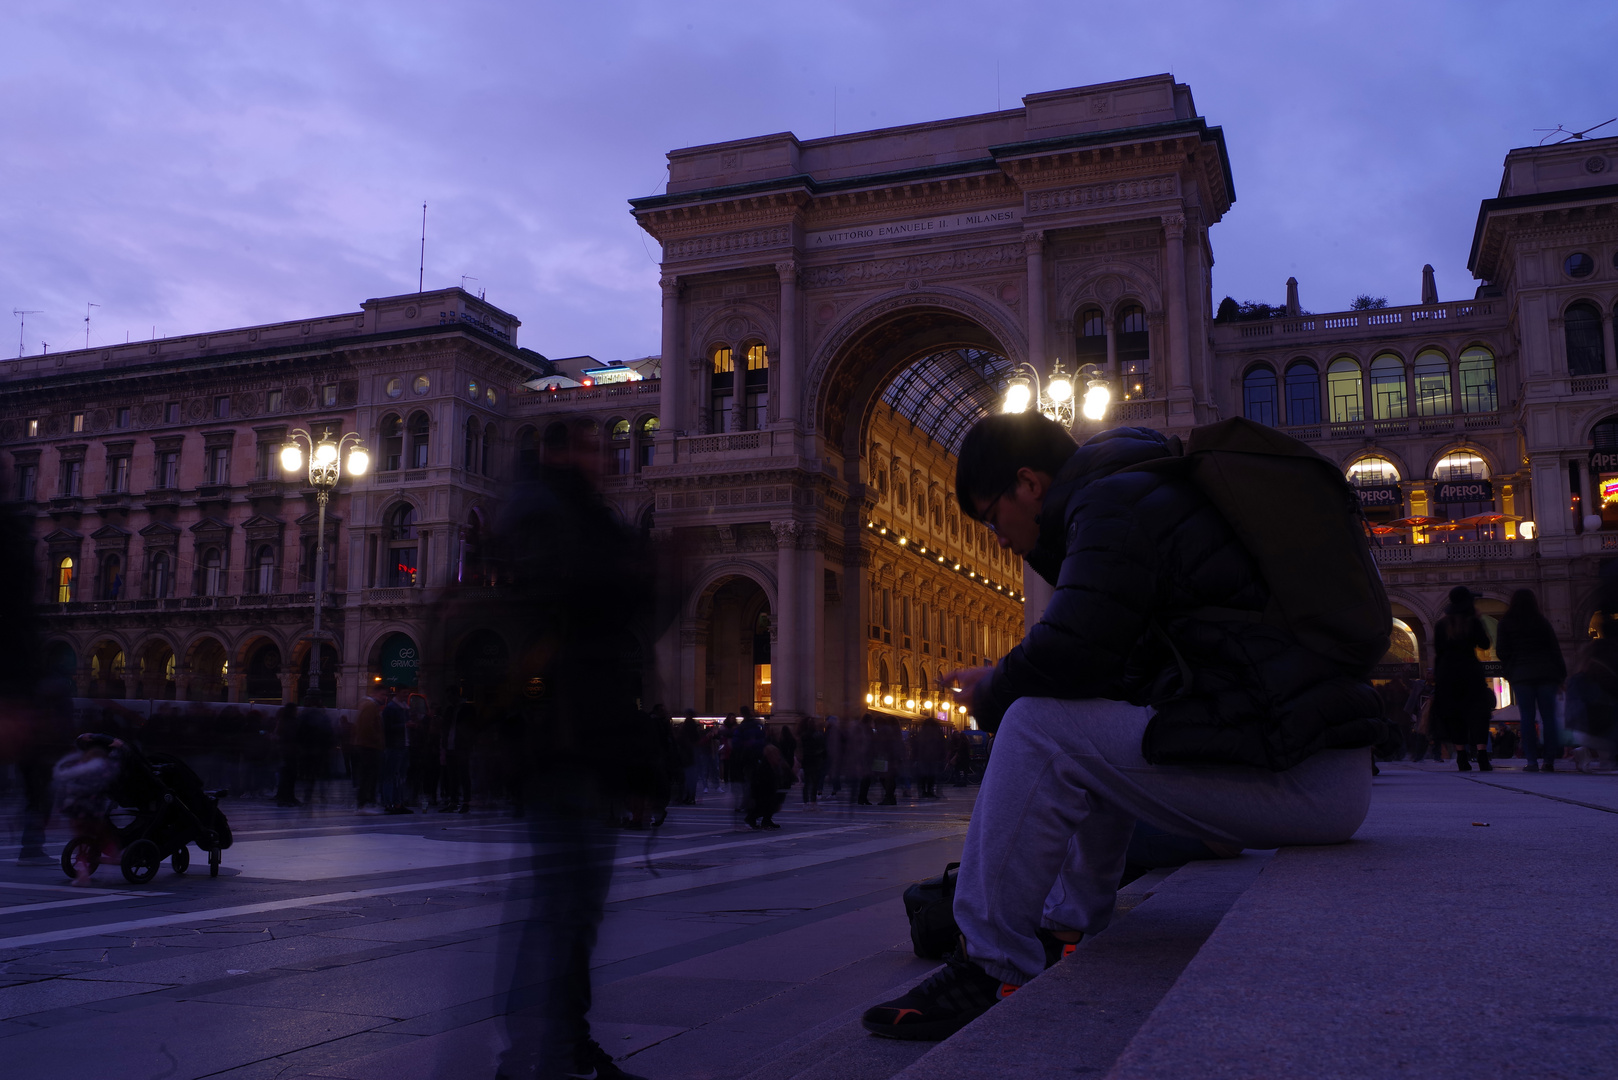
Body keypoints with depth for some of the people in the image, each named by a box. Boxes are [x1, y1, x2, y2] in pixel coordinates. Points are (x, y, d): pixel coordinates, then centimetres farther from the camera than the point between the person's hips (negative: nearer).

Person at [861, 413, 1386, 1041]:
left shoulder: (1117, 501, -8)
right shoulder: (1159, 493, 23)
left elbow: (1067, 656, -19)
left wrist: (989, 695, 0)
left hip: (1298, 775, -11)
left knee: (1039, 729, -15)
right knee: (1100, 736, 26)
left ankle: (990, 971, -9)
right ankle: (1068, 931, 26)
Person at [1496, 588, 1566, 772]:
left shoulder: (1506, 623, 4)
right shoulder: (1542, 621, 6)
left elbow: (1501, 651, 2)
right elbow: (1555, 649, 6)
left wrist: (1508, 671, 16)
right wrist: (1561, 674, 9)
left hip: (1521, 675, -1)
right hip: (1546, 673, 1)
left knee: (1527, 718, -1)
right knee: (1549, 717, 3)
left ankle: (1532, 761, -7)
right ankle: (1549, 760, -2)